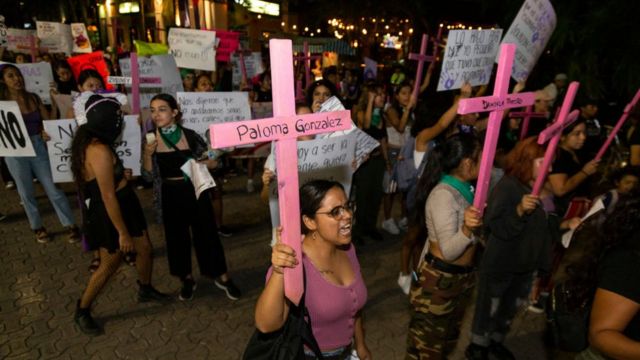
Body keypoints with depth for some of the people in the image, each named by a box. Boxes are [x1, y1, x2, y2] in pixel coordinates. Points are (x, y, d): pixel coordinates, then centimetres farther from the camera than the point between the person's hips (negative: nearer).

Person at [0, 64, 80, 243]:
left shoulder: (33, 98, 4)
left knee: (53, 189, 0)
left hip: (38, 147, 1)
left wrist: (46, 132, -15)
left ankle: (70, 225, 7)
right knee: (26, 192, 10)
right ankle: (38, 227, 25)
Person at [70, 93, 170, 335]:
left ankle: (146, 290, 40)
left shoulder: (92, 142, 3)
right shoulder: (99, 151, -28)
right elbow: (108, 197, -27)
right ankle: (82, 311, 30)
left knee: (145, 249, 17)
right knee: (110, 264, 8)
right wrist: (123, 232, -22)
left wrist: (121, 175, 0)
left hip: (123, 205, 9)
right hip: (107, 213, -9)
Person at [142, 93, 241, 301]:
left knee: (206, 233, 5)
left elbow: (212, 161, 0)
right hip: (171, 194, 2)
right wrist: (147, 154, -16)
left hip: (195, 190, -2)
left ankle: (221, 276, 22)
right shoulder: (151, 139, -1)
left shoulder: (190, 135, -7)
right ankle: (187, 279, 32)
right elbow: (149, 175, -1)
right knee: (177, 236, 13)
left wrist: (198, 164, -19)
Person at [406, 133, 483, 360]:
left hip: (463, 275, 9)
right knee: (428, 340, 9)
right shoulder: (443, 195, -27)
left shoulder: (465, 187, 0)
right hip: (439, 279, -9)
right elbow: (449, 251, -32)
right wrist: (467, 229, -46)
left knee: (450, 333, 28)